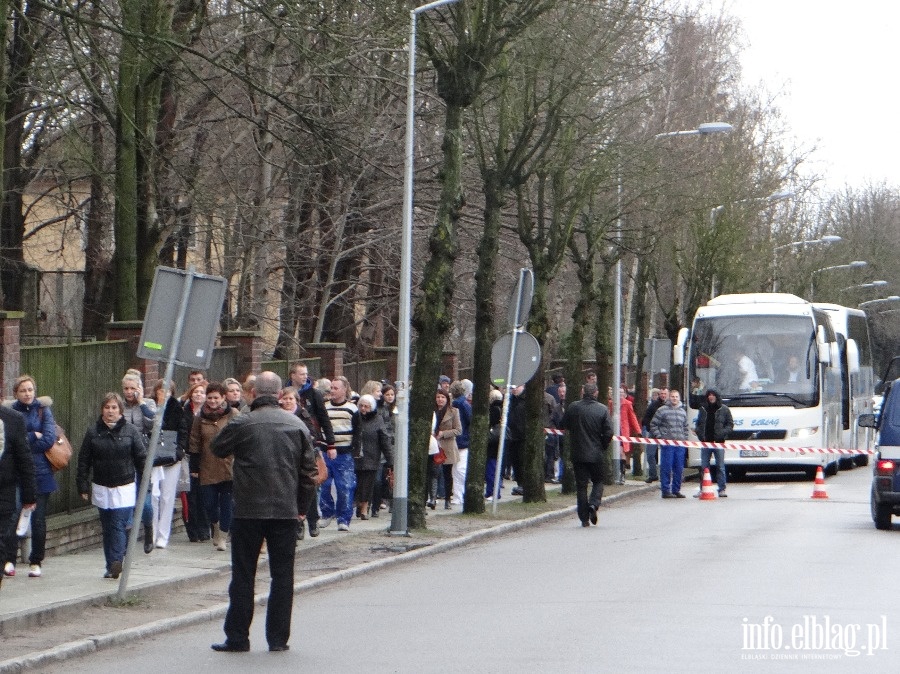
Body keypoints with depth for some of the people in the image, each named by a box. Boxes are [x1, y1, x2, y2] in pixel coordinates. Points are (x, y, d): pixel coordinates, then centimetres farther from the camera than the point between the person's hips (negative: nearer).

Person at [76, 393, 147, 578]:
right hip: (101, 488, 3)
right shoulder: (93, 433, 4)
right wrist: (83, 486, 1)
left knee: (119, 525, -12)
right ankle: (112, 566, 12)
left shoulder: (131, 431, 0)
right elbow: (83, 461, 6)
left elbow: (142, 458, 1)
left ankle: (116, 561, -17)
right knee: (107, 528, 7)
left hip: (125, 488, -3)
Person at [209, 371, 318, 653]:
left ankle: (237, 638, 7)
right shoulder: (297, 425, 3)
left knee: (243, 575, 5)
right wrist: (301, 506, 16)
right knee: (282, 575, 8)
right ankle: (278, 638, 8)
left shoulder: (241, 424, -7)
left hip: (248, 511, -2)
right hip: (286, 511, 2)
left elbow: (218, 449, 10)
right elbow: (309, 470, 6)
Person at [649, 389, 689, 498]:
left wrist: (684, 439, 13)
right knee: (666, 468, -5)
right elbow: (653, 425, -1)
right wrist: (660, 437, -8)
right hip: (667, 444, -5)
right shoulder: (662, 410, -1)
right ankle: (666, 491, -1)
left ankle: (676, 490, 15)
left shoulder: (683, 412, 15)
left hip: (680, 444, 5)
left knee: (679, 469, 6)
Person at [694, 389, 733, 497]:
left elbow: (730, 424, 3)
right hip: (705, 442, 3)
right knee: (704, 466, 5)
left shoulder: (724, 409, 3)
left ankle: (722, 489, 2)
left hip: (718, 442, -3)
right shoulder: (703, 409, 13)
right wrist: (697, 430, -1)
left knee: (720, 466, -1)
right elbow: (699, 423, 20)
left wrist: (723, 432, -14)